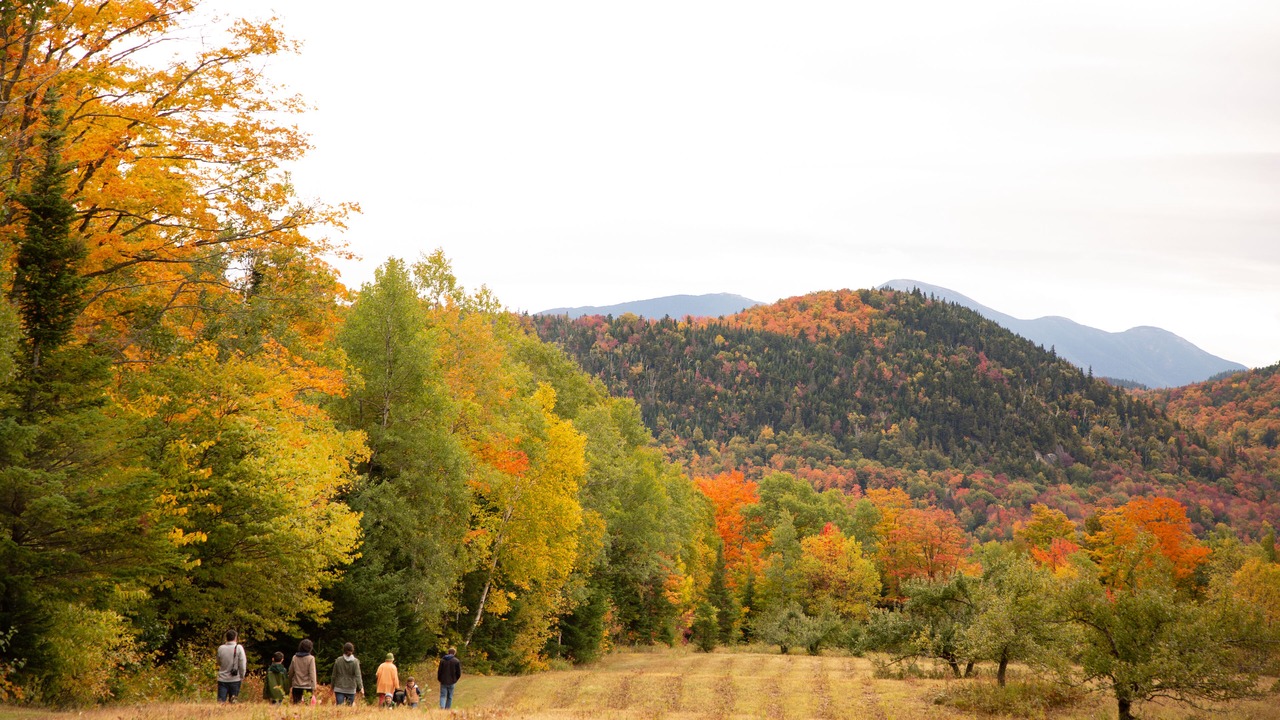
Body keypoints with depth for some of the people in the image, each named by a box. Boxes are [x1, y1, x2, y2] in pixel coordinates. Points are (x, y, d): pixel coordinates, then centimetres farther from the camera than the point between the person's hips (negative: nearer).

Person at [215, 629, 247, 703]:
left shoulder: (220, 648, -1)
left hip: (222, 678, 1)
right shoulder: (238, 648, -9)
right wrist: (242, 676, 2)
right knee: (232, 700, 12)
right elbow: (242, 663, -8)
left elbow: (219, 662, 12)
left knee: (221, 700, 2)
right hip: (235, 679, -1)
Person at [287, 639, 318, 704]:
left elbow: (290, 672, 8)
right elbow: (312, 674, -9)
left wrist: (290, 685, 18)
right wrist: (313, 688, -8)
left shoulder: (295, 658, 4)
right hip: (307, 686, -3)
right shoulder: (310, 658, -7)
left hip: (296, 686, 3)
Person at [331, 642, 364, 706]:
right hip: (351, 689, -1)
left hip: (339, 688, 1)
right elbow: (358, 675, -13)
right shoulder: (355, 662, -5)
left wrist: (332, 687, 16)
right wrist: (361, 687, -16)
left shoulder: (338, 660, -1)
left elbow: (334, 675, 5)